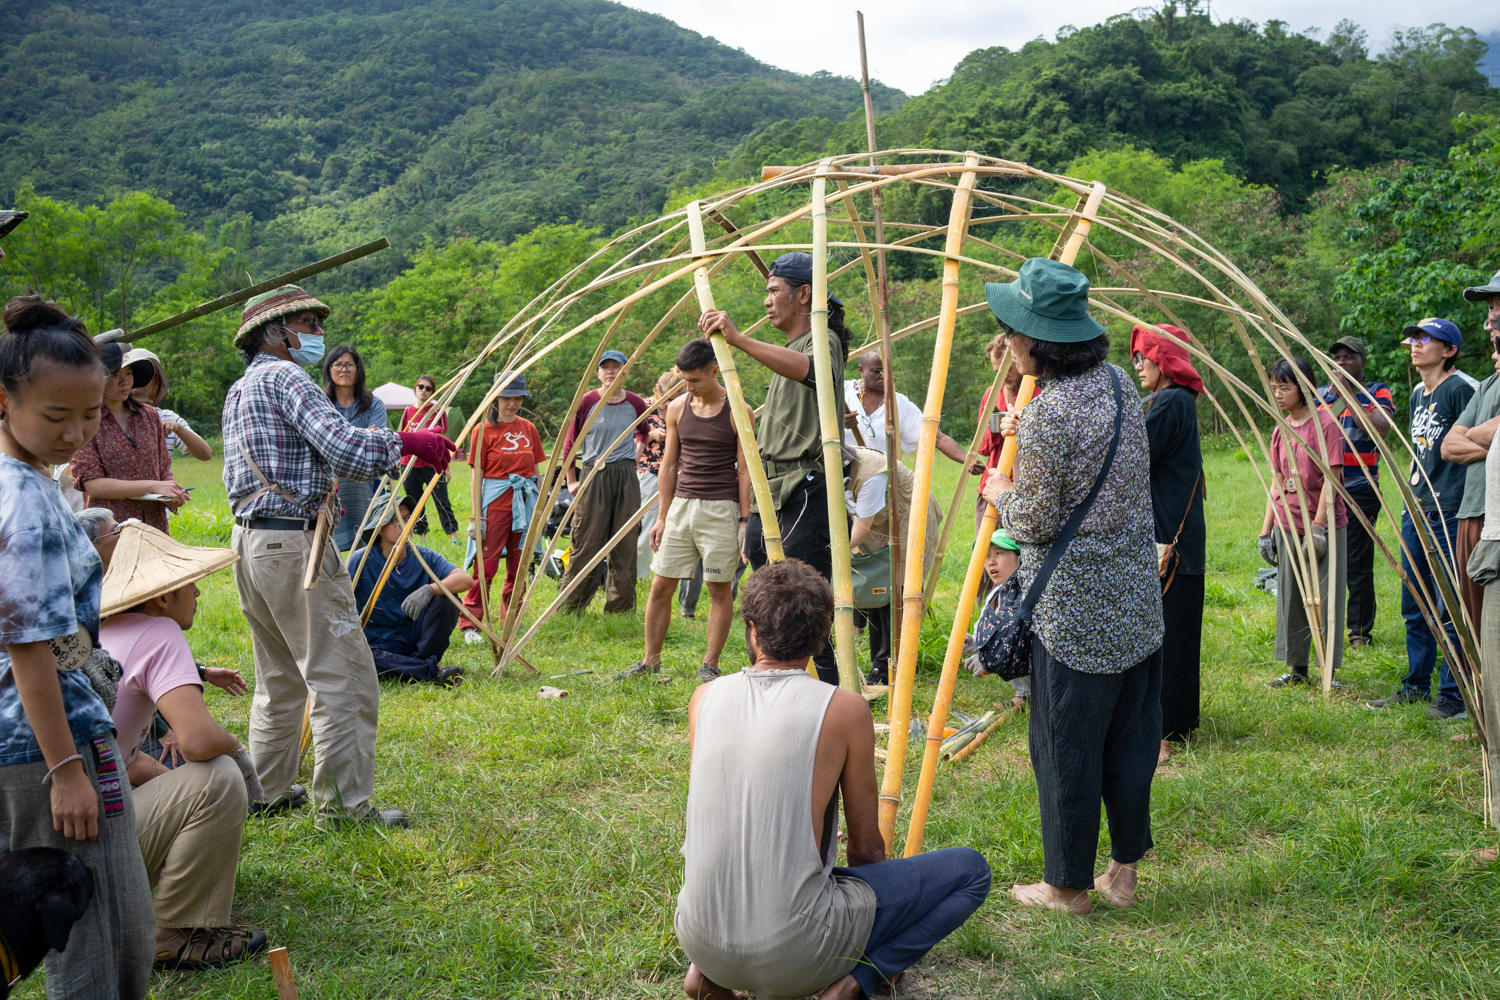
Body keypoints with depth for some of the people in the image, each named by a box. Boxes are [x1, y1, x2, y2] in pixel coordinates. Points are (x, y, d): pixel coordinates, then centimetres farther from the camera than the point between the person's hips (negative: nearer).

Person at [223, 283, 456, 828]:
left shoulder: (238, 391, 19)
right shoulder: (283, 377, -10)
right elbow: (343, 447, -22)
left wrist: (316, 495, 21)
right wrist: (409, 443, -10)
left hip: (250, 539, 10)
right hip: (294, 543, -10)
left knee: (279, 677, 19)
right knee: (341, 676, -4)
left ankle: (266, 793, 26)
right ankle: (342, 804, 0)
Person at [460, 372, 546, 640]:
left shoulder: (529, 429, 9)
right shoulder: (484, 431, -3)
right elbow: (477, 475, -3)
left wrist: (540, 506, 10)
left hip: (524, 501, 4)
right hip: (495, 500, -4)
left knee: (518, 564, 10)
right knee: (486, 563, -7)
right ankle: (470, 624, -3)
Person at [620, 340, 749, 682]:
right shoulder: (677, 408, 7)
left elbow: (745, 469, -4)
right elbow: (669, 465, 12)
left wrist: (745, 519, -8)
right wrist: (662, 518, 10)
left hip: (721, 509, -4)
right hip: (681, 504, 4)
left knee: (720, 589, 2)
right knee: (661, 586, 4)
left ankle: (710, 666, 11)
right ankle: (650, 661, 15)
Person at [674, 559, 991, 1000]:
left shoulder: (705, 697, 2)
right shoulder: (845, 710, -10)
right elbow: (865, 844, 1)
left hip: (699, 940, 5)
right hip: (795, 955, -4)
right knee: (970, 869, 9)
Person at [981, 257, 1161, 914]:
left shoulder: (1047, 416, -21)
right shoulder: (1117, 383, 5)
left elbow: (1036, 522, -14)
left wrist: (1000, 490, 5)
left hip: (1074, 608, -8)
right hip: (1136, 594, 8)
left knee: (1066, 743, 6)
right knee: (1130, 736, 15)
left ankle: (1068, 885, 18)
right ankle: (1124, 872, 27)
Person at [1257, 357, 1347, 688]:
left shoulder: (1325, 423, -10)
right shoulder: (1280, 431, 9)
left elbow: (1331, 478, -13)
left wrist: (1317, 527, -16)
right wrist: (1266, 530, 8)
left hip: (1325, 525, -6)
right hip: (1289, 527, 6)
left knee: (1324, 598, -1)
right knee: (1291, 597, 10)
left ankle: (1330, 671, 8)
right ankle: (1297, 669, 20)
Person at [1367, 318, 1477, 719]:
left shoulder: (1462, 389, -9)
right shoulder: (1418, 394, 16)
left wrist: (1467, 514, -17)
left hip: (1448, 513, -9)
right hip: (1416, 510, 9)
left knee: (1450, 607, -4)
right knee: (1414, 606, 14)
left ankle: (1453, 694, 5)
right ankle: (1416, 685, 24)